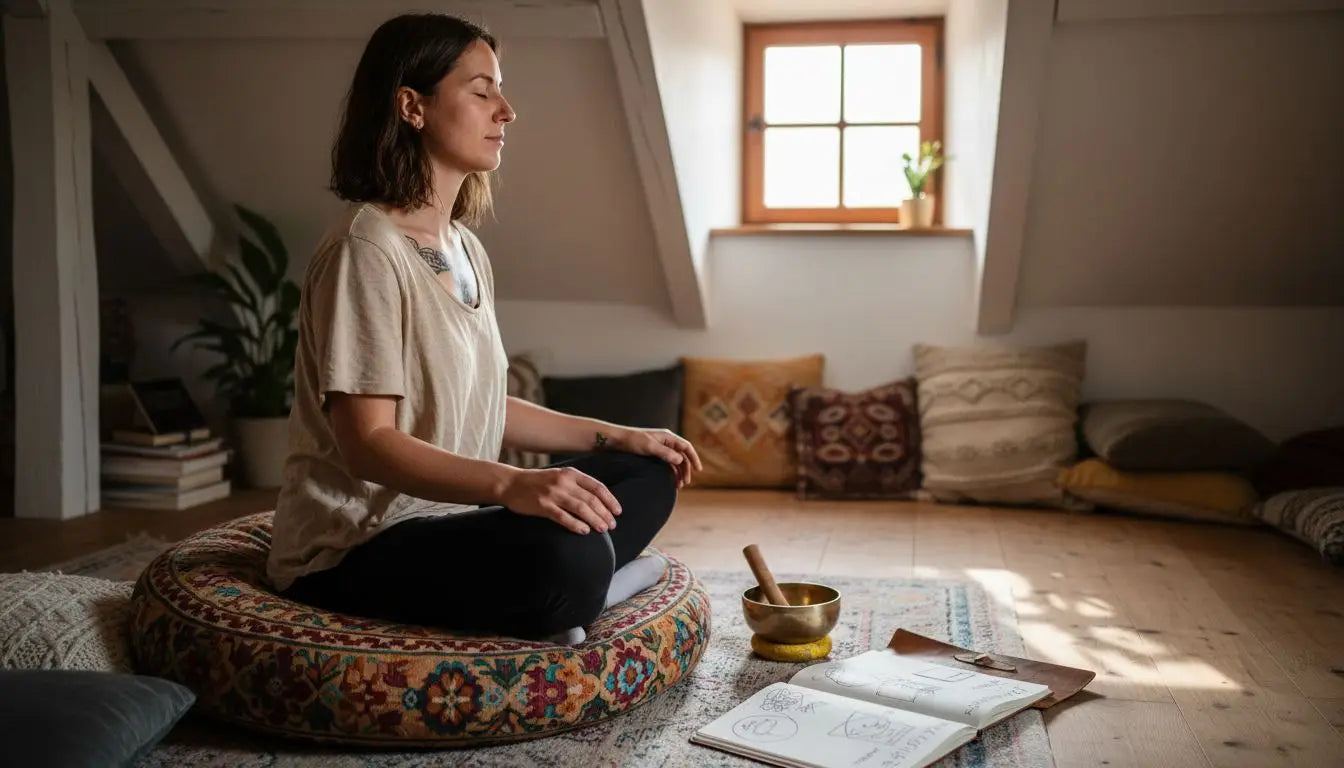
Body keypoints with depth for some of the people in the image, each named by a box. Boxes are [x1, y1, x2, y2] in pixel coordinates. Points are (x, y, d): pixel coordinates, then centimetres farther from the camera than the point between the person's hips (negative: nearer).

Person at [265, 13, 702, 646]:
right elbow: (367, 442, -22)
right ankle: (573, 593, -6)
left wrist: (615, 435, 15)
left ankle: (563, 595, -10)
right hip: (353, 550, -10)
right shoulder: (366, 249, -17)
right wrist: (511, 484, -37)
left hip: (446, 517, 10)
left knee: (645, 475, 8)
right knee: (568, 553, -36)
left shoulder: (466, 249, 11)